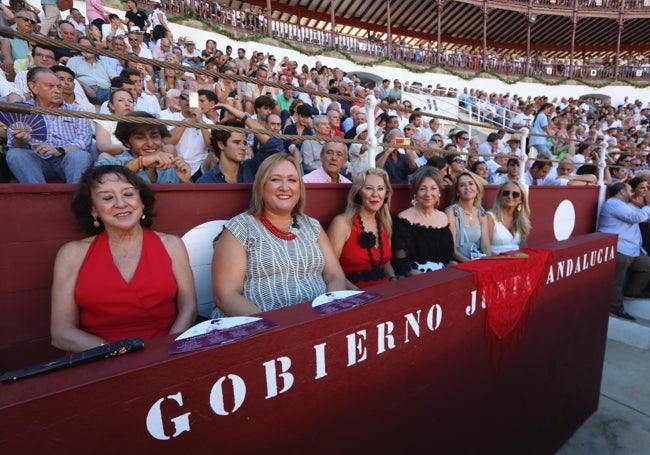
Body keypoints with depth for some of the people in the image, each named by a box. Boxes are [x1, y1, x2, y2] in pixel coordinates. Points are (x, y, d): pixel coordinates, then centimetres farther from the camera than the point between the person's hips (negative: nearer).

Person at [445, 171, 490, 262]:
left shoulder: (481, 213, 10)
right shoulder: (451, 211, -7)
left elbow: (485, 245, 4)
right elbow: (451, 250, -12)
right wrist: (470, 262, -25)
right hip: (459, 264, -4)